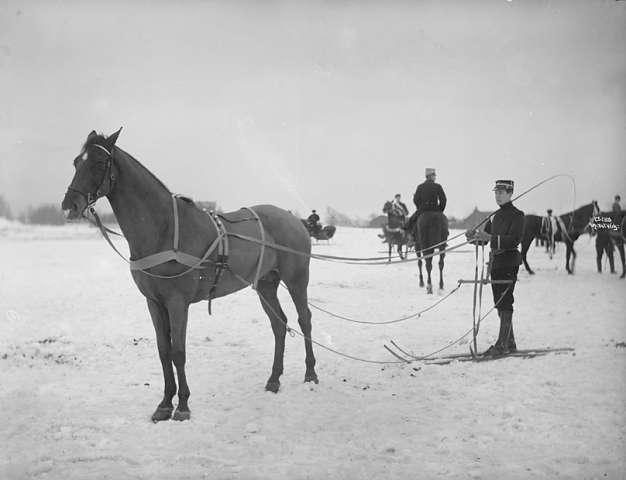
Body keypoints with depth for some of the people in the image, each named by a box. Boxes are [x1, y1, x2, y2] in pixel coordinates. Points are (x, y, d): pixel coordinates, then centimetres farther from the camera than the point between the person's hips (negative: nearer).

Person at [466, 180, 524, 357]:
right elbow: (484, 238, 16)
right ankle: (509, 343, 17)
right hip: (495, 262, 8)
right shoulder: (495, 216, 18)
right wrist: (474, 236, -7)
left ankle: (503, 344, -11)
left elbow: (514, 240, -20)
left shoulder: (517, 215, -7)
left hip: (509, 262, -8)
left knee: (505, 302, -11)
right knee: (500, 303, 10)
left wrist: (491, 238, -29)